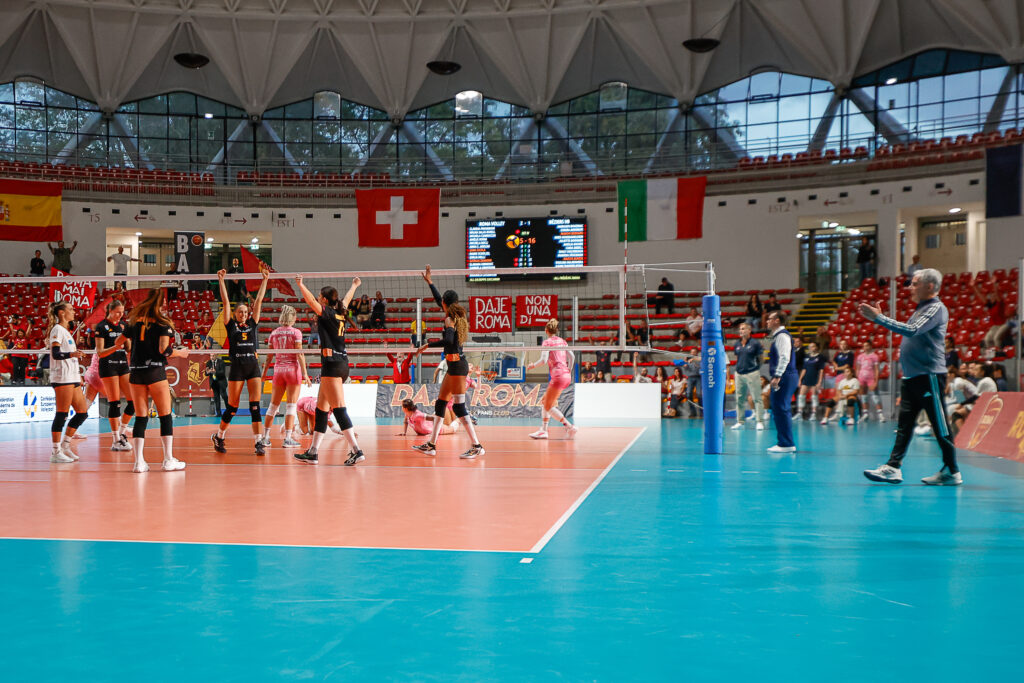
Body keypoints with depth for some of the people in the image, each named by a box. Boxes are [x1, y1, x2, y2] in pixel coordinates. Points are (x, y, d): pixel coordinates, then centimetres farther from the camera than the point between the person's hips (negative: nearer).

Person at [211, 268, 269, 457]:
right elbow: (226, 302, 3)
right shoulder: (231, 325, 7)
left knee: (255, 404, -4)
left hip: (253, 366, 2)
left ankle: (258, 442, -5)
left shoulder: (253, 324, 13)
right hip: (237, 367, -2)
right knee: (232, 406, 2)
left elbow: (259, 301, 12)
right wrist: (221, 280, 0)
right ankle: (218, 436, 22)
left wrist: (265, 281, 13)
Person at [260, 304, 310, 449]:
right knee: (291, 405, -2)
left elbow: (269, 356, 8)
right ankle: (287, 439, -5)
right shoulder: (295, 332, -6)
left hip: (278, 369, 4)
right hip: (293, 369, -4)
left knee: (273, 405, 12)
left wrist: (264, 372, 17)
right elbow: (299, 354, -11)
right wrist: (305, 373, -10)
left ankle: (265, 437, 14)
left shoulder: (274, 333, 6)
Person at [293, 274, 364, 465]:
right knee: (321, 409, 12)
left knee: (339, 408, -12)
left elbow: (310, 300, -22)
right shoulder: (340, 313, 14)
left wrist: (300, 284, -17)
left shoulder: (327, 313, -6)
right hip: (342, 365, 9)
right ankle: (313, 452, 15)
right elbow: (347, 299, 34)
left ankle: (355, 450, -17)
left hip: (332, 365, -9)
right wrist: (354, 285, 51)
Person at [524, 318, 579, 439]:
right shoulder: (562, 341, 14)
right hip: (566, 376, 8)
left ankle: (570, 427, -8)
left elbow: (543, 360, -15)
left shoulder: (547, 342, -6)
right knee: (544, 401, 16)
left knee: (548, 407, -2)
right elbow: (571, 356, 11)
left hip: (558, 376, -8)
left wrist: (532, 365, 2)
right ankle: (543, 430, 15)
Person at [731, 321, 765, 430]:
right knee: (739, 399, 8)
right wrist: (738, 368, 12)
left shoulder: (755, 343, -3)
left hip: (752, 373, -5)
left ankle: (760, 422, -2)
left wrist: (755, 366, 5)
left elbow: (761, 358, 3)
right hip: (739, 374, 5)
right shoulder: (737, 345, 11)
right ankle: (740, 422, 16)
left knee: (756, 398, -5)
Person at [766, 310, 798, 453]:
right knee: (779, 410, 12)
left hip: (784, 377, -11)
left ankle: (786, 444, -7)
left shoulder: (782, 336, -12)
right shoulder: (777, 336, 20)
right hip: (782, 378, 11)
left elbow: (784, 358, -21)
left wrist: (777, 376, -25)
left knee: (781, 409, -9)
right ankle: (785, 443, 17)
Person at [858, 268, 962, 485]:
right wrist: (878, 317, 18)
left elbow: (912, 330, -24)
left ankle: (952, 472, 7)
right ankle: (893, 467, 3)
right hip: (911, 377, 9)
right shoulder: (921, 309, 19)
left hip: (929, 376, -9)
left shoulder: (936, 308, -11)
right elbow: (906, 333, 25)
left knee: (940, 426, -2)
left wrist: (878, 317, -23)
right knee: (904, 424, 5)